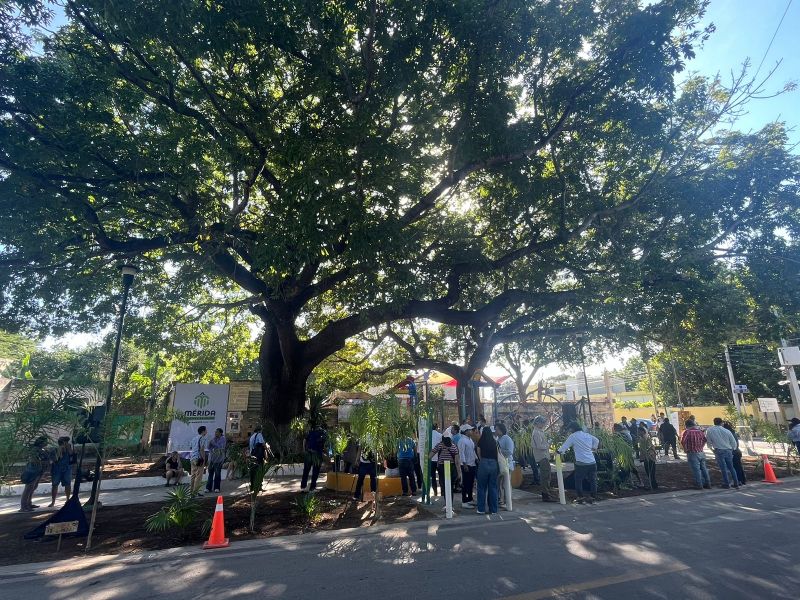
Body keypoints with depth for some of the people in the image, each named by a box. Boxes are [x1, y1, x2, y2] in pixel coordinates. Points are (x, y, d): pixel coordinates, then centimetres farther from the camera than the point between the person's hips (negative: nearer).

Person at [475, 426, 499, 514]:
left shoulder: (481, 442, -3)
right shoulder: (494, 442, 3)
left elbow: (479, 454, 5)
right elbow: (497, 455, 5)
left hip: (484, 464, -3)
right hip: (494, 464, 3)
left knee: (482, 488, 8)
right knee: (493, 487, 12)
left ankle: (481, 509, 12)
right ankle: (493, 510, 17)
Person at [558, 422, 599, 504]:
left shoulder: (573, 436, -6)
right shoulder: (588, 435, 11)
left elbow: (565, 446, -3)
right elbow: (597, 441, 29)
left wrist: (559, 451, 12)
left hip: (581, 463, -5)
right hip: (592, 462, 5)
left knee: (578, 480, 9)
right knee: (592, 481, 13)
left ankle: (580, 497, 11)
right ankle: (592, 498, 18)